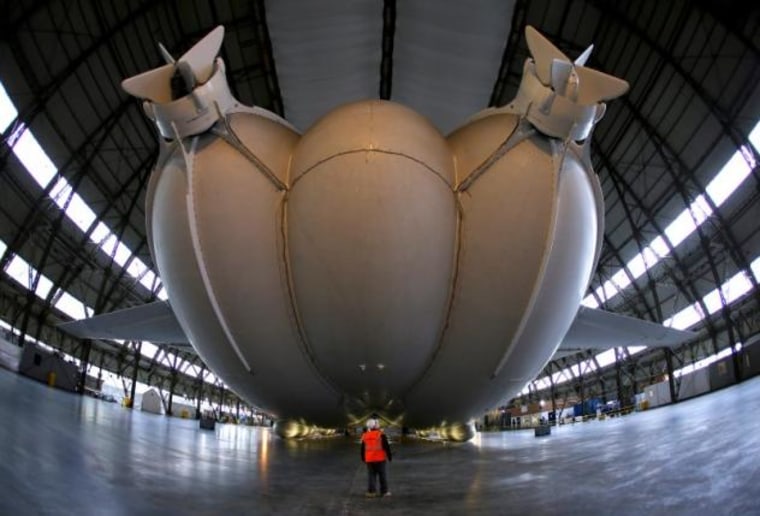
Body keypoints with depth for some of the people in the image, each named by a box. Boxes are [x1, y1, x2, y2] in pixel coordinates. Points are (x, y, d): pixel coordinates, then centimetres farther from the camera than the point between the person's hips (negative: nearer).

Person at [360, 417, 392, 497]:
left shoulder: (364, 436, 5)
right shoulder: (381, 435, -9)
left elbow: (363, 449, 13)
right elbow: (386, 447, -8)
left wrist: (363, 458, 24)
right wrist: (390, 456, 1)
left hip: (369, 459, 4)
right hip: (380, 459, -4)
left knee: (371, 475, 8)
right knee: (382, 475, 5)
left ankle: (371, 491, 3)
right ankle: (384, 491, 7)